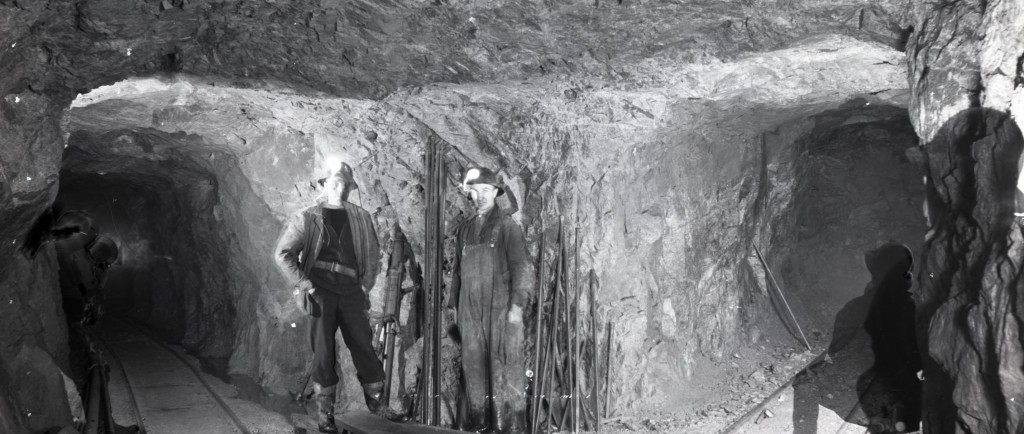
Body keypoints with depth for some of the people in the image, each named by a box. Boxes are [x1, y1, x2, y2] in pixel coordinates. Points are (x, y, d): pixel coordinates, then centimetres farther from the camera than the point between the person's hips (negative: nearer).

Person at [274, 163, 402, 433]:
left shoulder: (361, 218, 10)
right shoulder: (307, 218, 1)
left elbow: (373, 254, 16)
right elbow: (282, 253, -2)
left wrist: (366, 286, 7)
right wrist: (304, 284, -8)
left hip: (351, 292, 3)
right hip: (320, 290, -2)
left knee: (364, 347, 6)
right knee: (323, 352, 1)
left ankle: (375, 401, 21)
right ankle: (324, 412, 13)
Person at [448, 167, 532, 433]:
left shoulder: (507, 226, 1)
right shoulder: (465, 229, 16)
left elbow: (520, 268, -5)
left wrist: (516, 305, -12)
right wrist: (453, 304, 15)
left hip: (500, 308, -4)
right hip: (470, 310, 5)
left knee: (504, 366, -4)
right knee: (473, 364, 4)